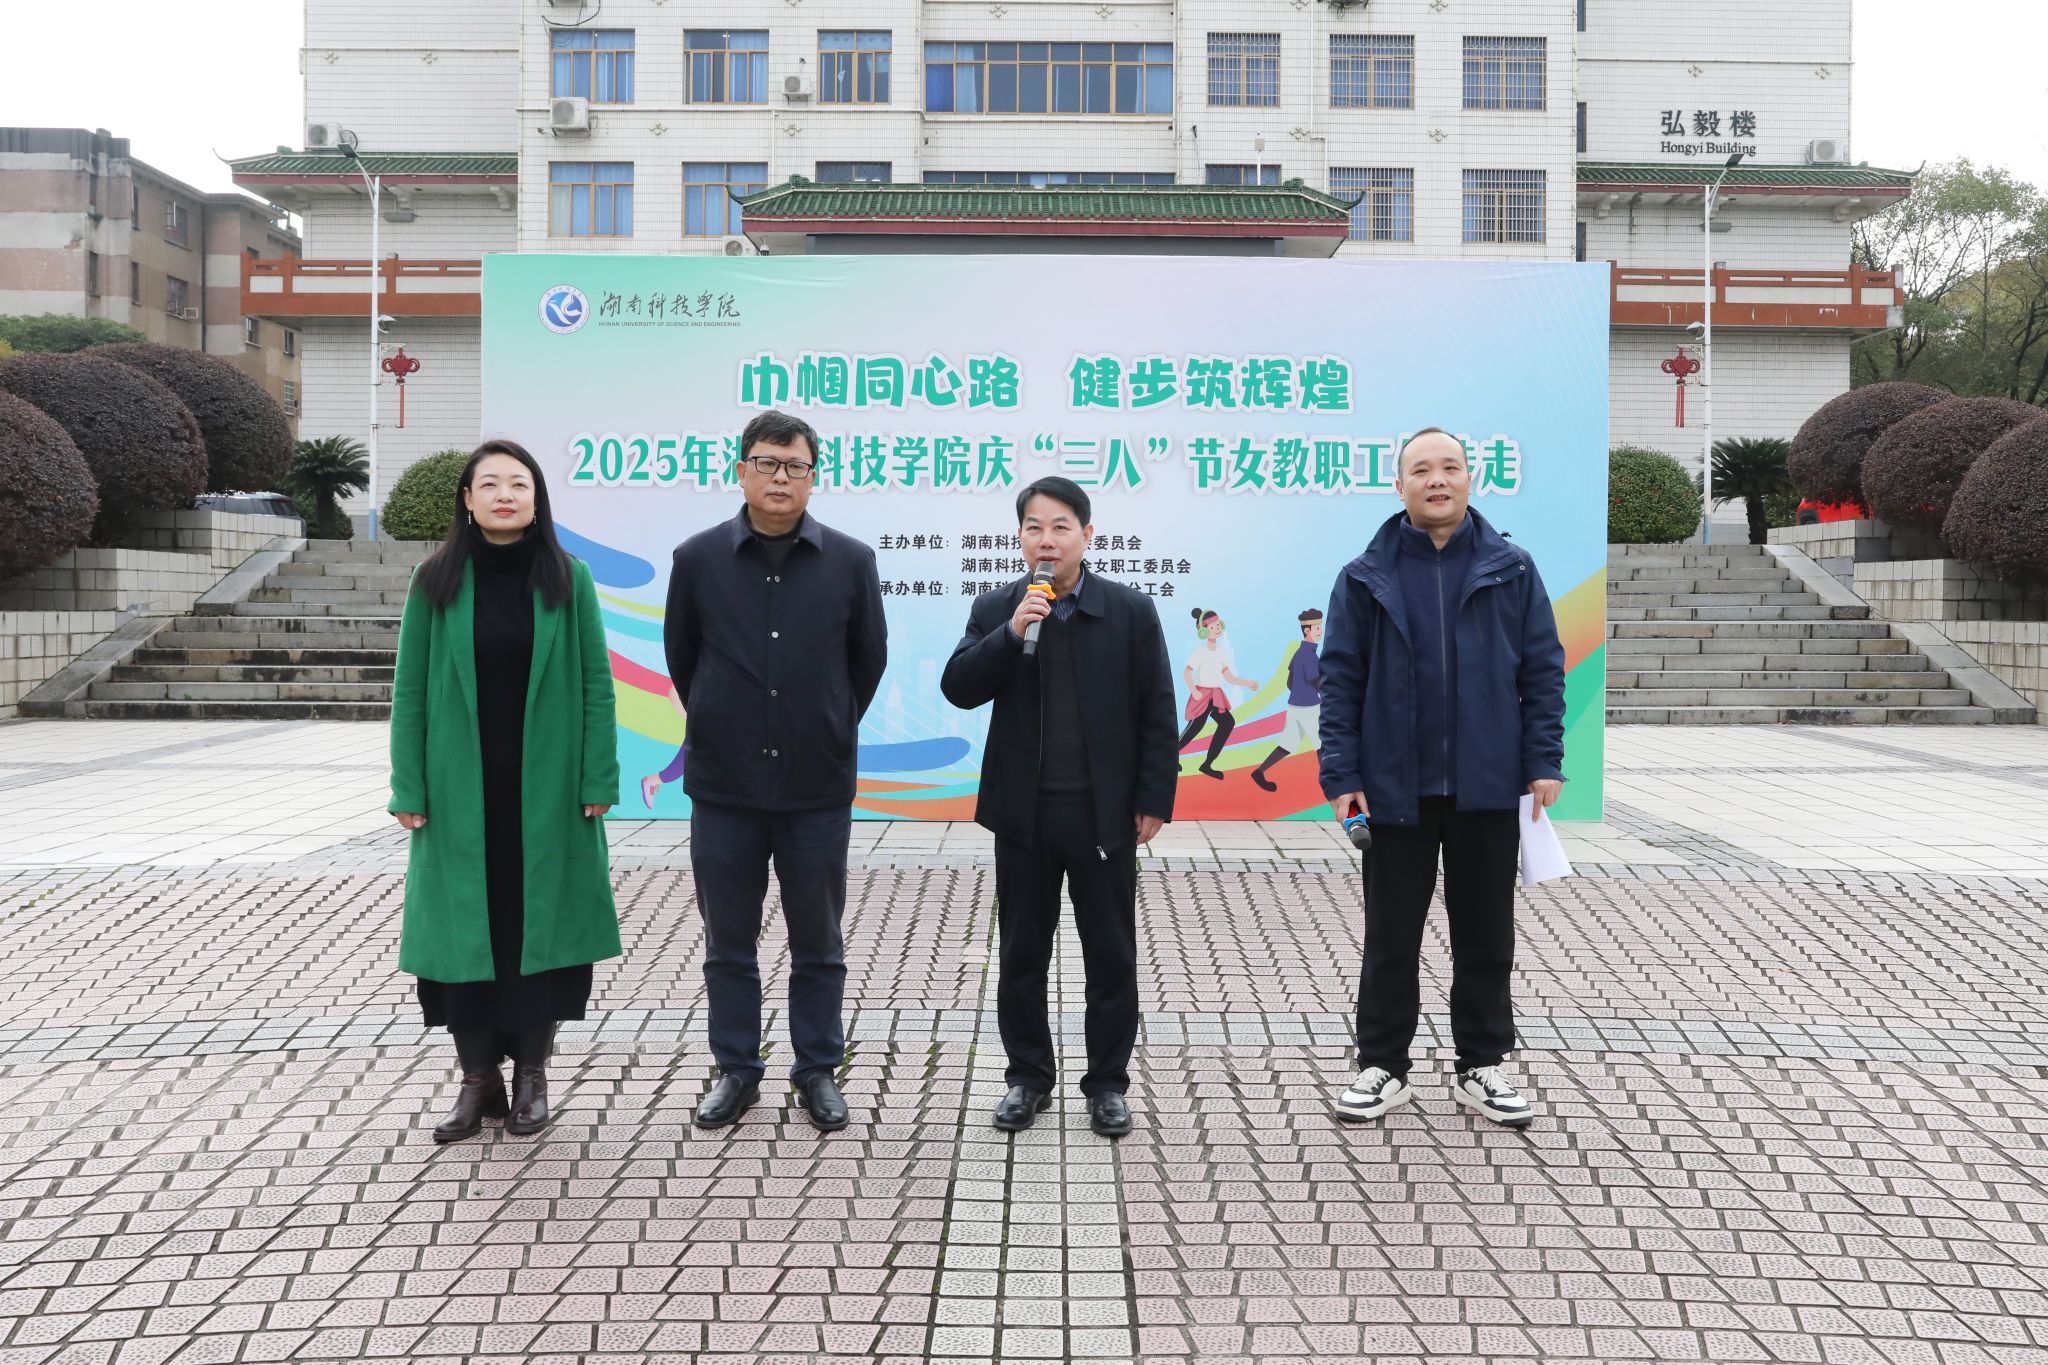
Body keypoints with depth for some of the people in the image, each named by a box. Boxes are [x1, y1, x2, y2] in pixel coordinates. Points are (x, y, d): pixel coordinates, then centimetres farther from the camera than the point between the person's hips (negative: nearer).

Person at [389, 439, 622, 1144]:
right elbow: (410, 690, 2)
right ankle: (478, 1075, 18)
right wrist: (409, 789, -3)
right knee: (465, 921, 4)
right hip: (461, 789, 1)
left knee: (541, 918, 6)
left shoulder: (567, 580, 0)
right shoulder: (437, 583, 1)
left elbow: (596, 683, -1)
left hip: (547, 788, 0)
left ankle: (531, 1070, 21)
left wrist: (598, 780, -6)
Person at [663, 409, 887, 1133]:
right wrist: (719, 731, 12)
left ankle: (817, 1069, 26)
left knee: (818, 942, 11)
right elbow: (681, 658, 10)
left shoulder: (850, 561, -3)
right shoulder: (698, 558, -2)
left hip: (817, 787, 0)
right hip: (723, 784, 1)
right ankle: (736, 1070, 26)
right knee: (728, 940, 11)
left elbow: (869, 660, 8)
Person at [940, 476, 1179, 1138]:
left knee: (1112, 957, 8)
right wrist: (1012, 632, -18)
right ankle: (1028, 1077, 27)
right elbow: (958, 688, -7)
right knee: (1021, 955, 11)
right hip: (1023, 812, 2)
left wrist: (1154, 798, -5)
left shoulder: (1131, 610, -2)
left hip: (1104, 812, -1)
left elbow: (1157, 712, -1)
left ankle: (1108, 1082, 23)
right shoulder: (996, 609, 3)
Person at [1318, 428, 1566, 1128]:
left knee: (1486, 935, 11)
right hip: (1395, 787, 0)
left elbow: (1543, 670, 2)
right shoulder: (1365, 578, 0)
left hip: (1486, 786, 1)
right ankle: (1383, 1067, 22)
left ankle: (1482, 1066, 25)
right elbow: (1340, 680, -1)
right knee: (1390, 937, 10)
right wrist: (1341, 776, -7)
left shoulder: (1511, 569, 1)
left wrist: (1544, 762, -5)